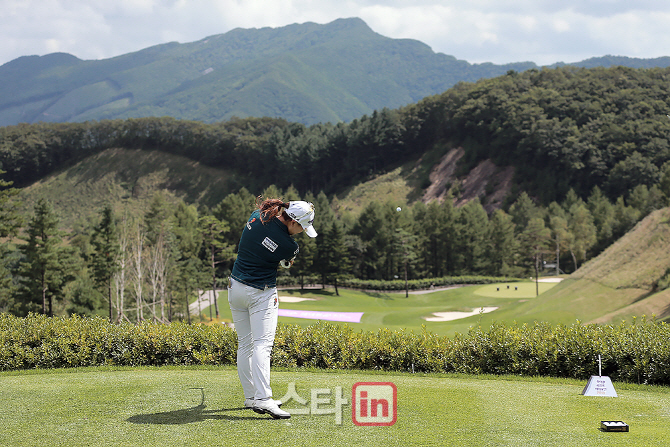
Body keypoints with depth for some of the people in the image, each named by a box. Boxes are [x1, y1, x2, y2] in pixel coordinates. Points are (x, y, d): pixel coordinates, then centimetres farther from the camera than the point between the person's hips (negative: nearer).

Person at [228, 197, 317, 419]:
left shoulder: (257, 216, -5)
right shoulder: (289, 246, -20)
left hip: (236, 288, 7)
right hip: (261, 293, -7)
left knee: (244, 344, 12)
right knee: (262, 344, -13)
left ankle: (250, 397, 16)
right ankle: (262, 398, -26)